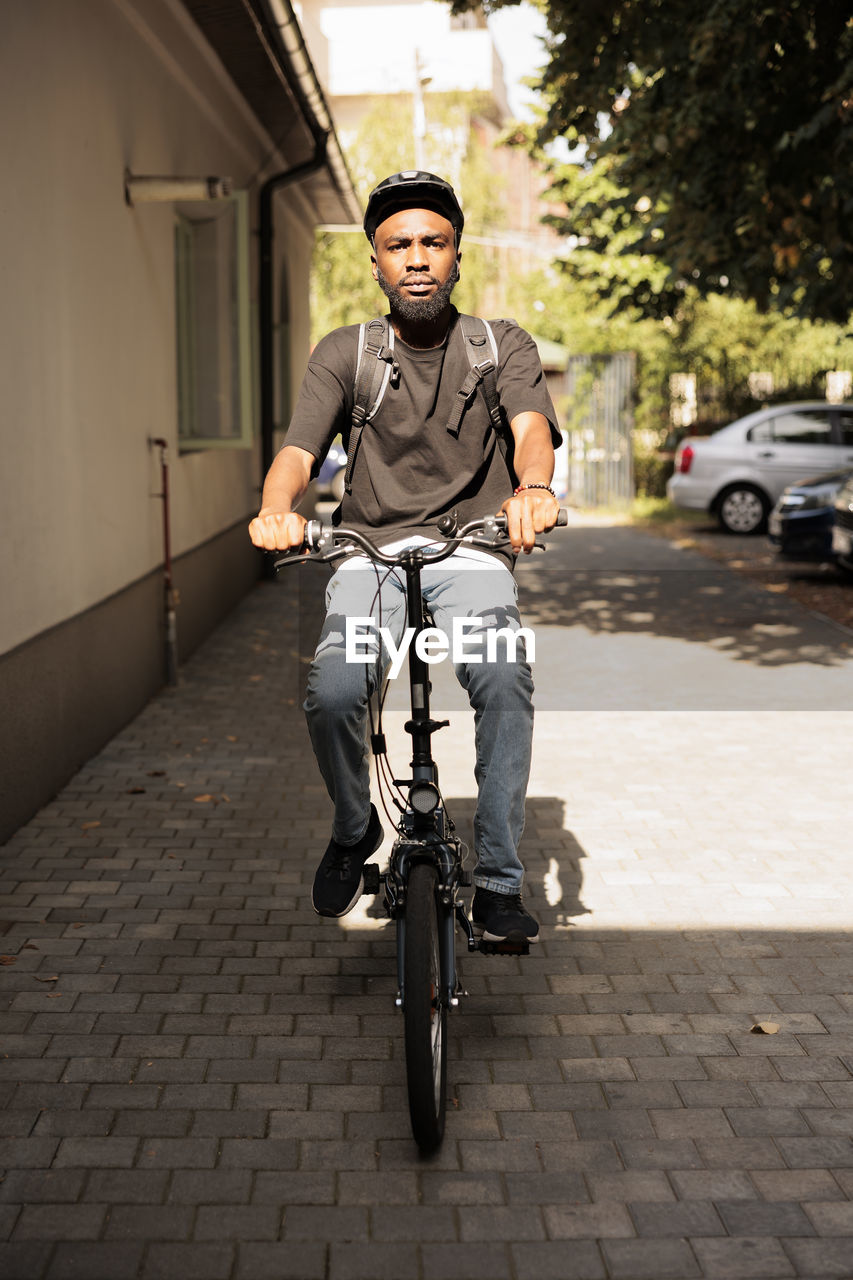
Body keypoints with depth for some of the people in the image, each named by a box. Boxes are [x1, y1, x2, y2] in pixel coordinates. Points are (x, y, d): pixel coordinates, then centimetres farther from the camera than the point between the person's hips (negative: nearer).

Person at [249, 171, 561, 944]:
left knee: (504, 681, -30)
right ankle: (354, 831, 6)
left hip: (470, 554, 0)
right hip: (369, 553, 1)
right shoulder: (343, 354, 8)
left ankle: (499, 882, -15)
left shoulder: (503, 345, 6)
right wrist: (277, 508, -30)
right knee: (332, 694, -25)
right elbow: (300, 449, -5)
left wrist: (533, 488, -38)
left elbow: (532, 425, -13)